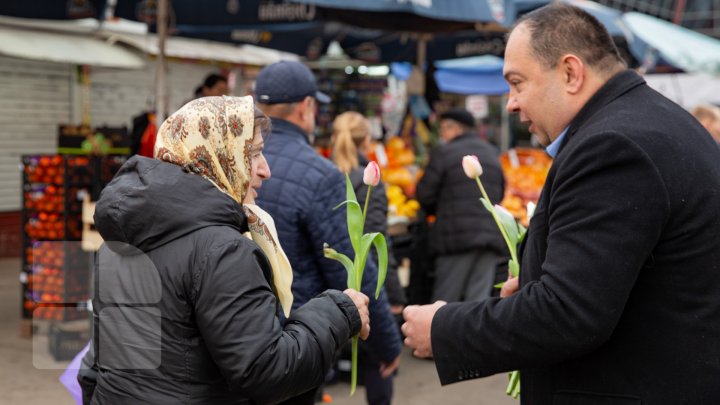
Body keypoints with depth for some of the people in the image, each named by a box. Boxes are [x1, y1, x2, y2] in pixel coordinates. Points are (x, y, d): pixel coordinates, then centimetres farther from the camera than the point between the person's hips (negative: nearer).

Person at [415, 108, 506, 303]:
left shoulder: (443, 153, -4)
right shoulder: (493, 154, 15)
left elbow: (425, 195, -3)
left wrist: (437, 212, 17)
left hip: (458, 236, -5)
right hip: (492, 234, 5)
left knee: (444, 301, 3)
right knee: (479, 299, 5)